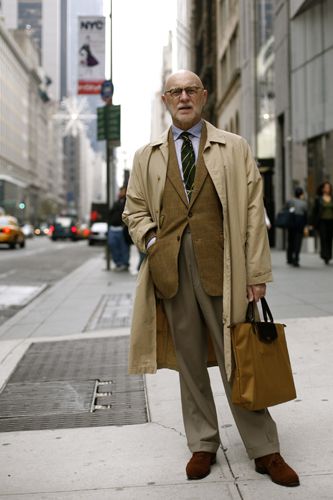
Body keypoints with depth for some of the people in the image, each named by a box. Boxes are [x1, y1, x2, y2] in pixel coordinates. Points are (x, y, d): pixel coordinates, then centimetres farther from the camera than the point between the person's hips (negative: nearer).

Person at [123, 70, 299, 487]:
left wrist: (257, 271, -5)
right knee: (189, 362, 10)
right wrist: (153, 245, -3)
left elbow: (252, 210, 2)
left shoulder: (234, 148, 7)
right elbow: (135, 210, 17)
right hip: (172, 270, 2)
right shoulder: (147, 156, 13)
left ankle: (264, 451, 13)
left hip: (222, 267, -2)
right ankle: (202, 445, 24)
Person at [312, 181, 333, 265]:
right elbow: (315, 211, 2)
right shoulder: (318, 199, 2)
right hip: (322, 221, -3)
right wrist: (315, 223, -3)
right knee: (323, 239, -12)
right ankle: (325, 256, -17)